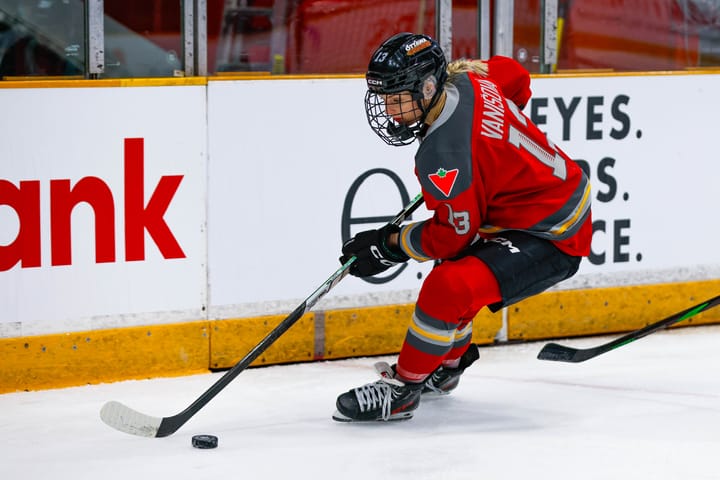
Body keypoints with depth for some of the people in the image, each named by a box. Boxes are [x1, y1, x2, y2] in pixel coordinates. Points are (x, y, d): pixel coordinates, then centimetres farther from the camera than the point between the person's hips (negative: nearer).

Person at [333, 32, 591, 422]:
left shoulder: (444, 154, -28)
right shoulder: (466, 82, -4)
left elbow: (453, 236, -19)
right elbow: (515, 75, 18)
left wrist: (388, 244, -8)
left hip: (550, 240, -11)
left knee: (448, 287, -25)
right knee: (455, 264, 29)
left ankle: (401, 390, -10)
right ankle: (447, 363, 46)